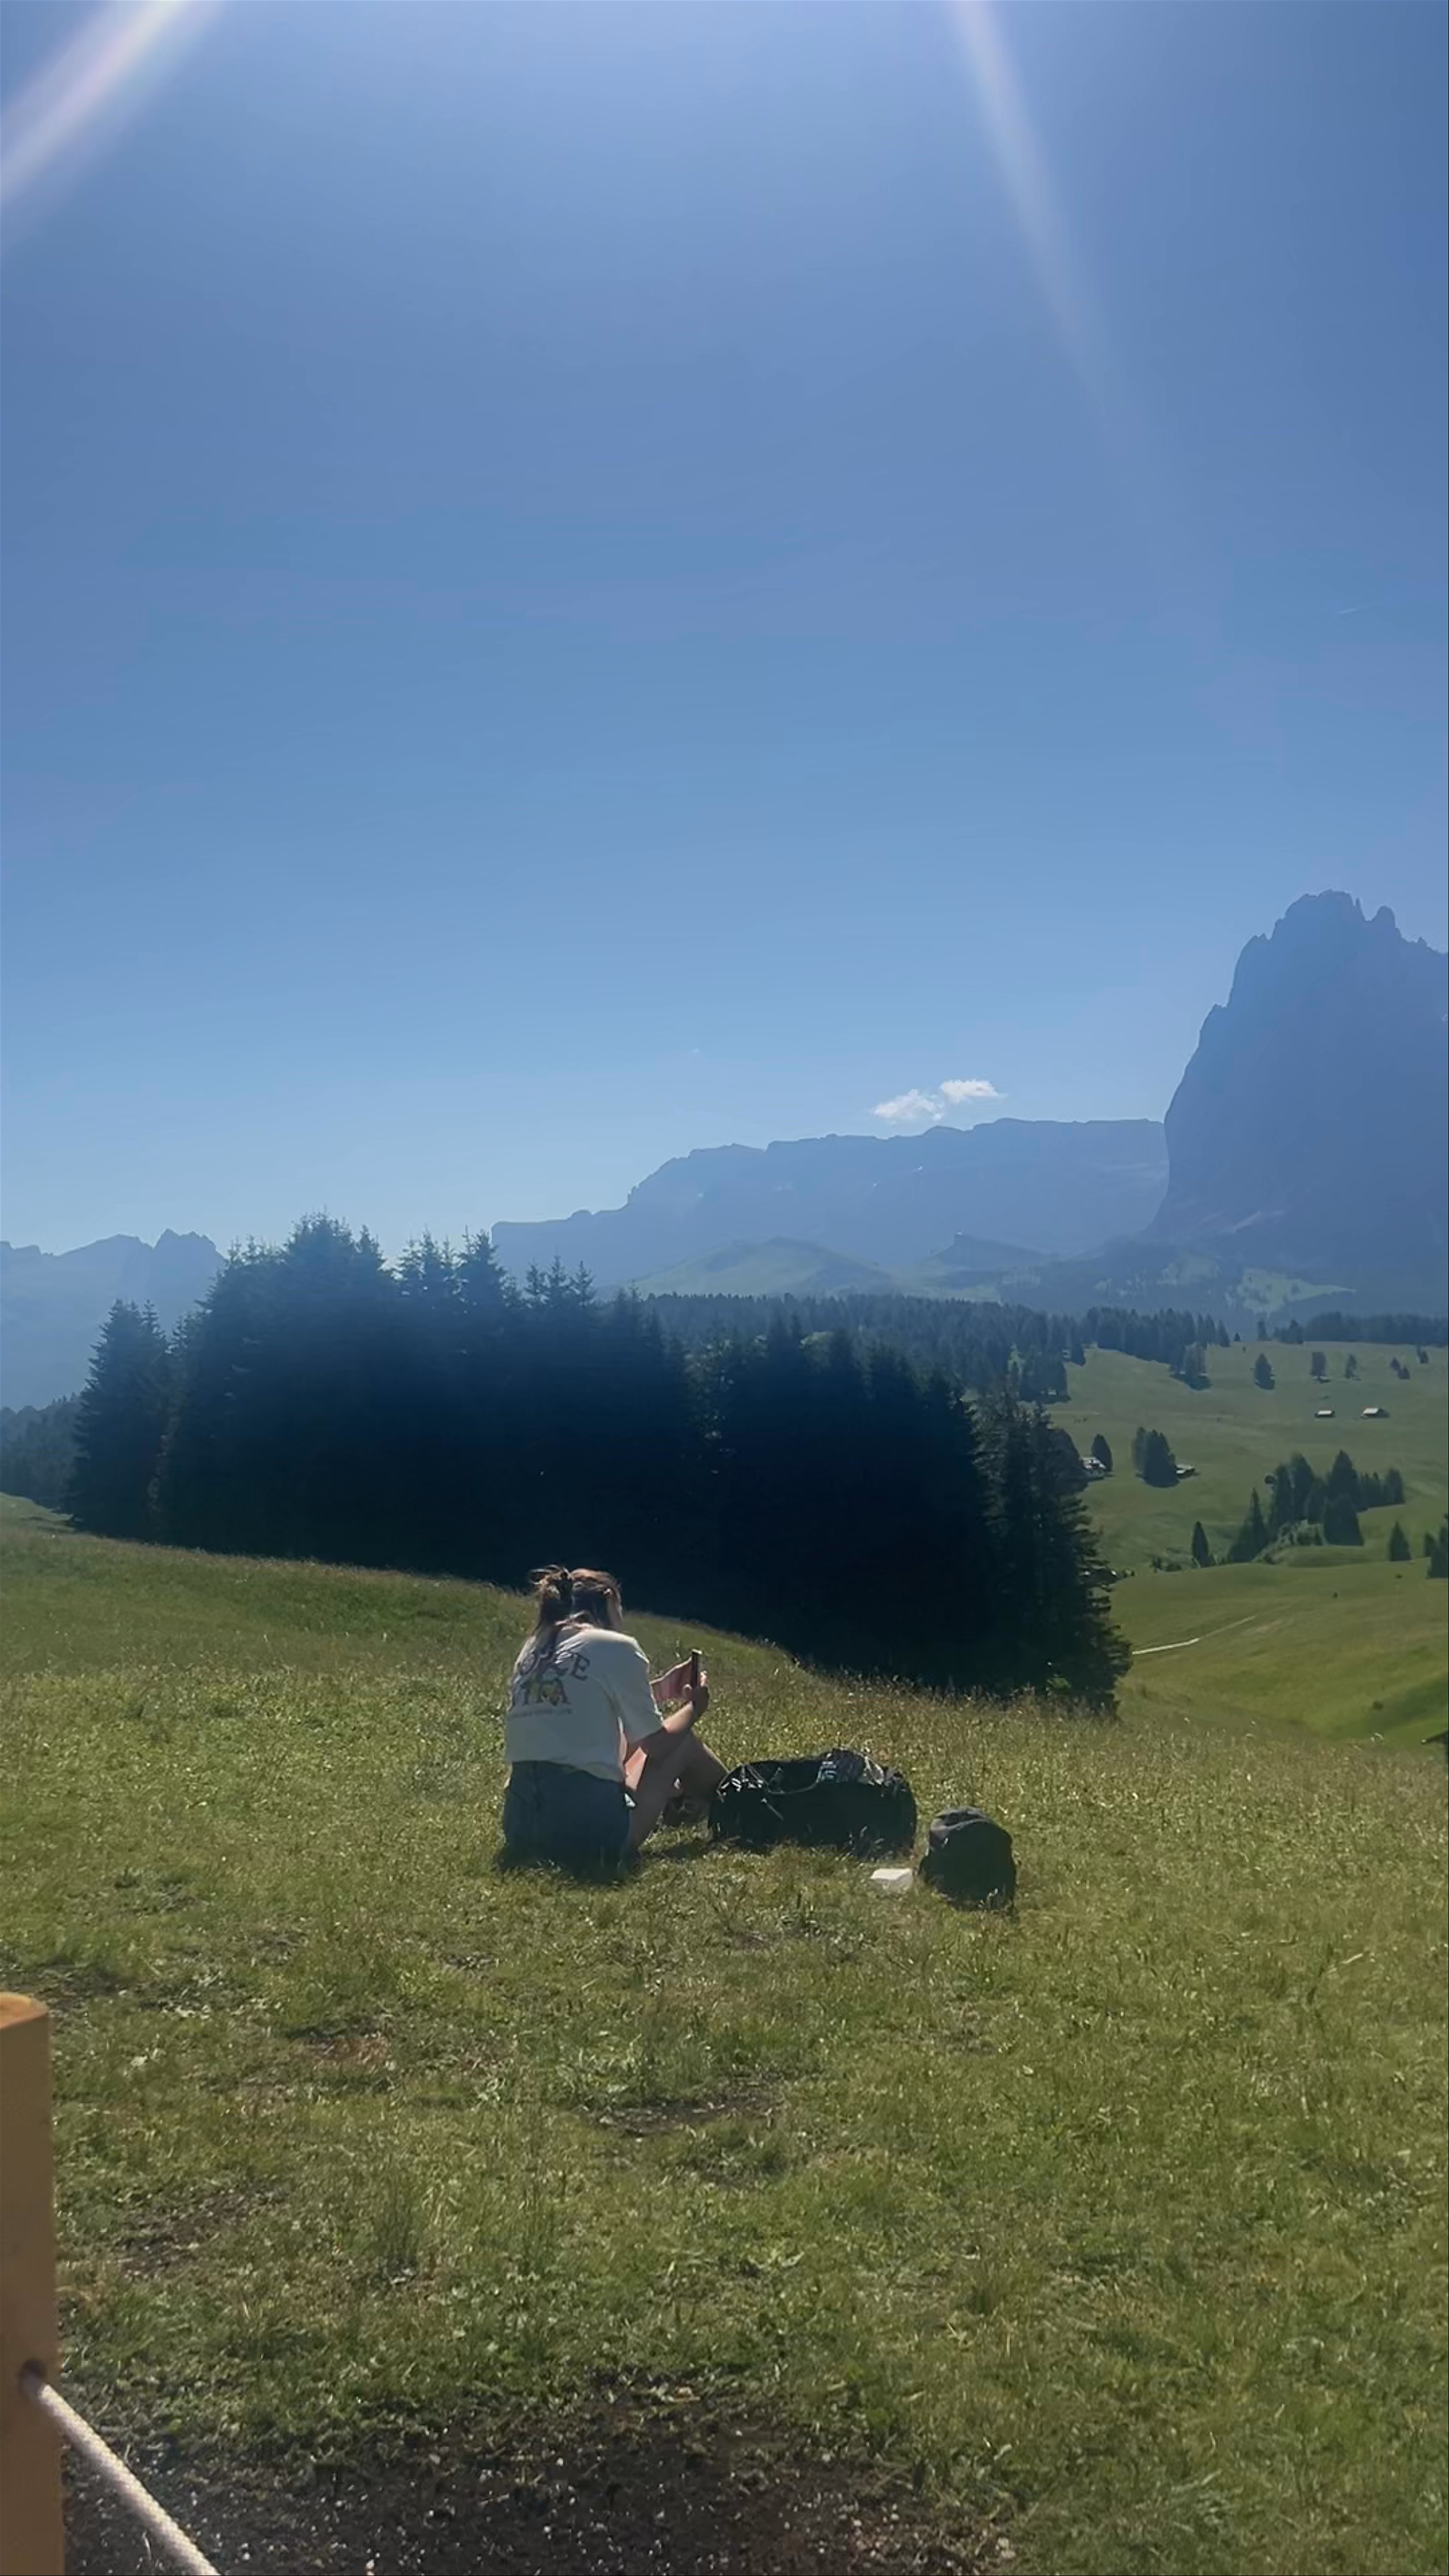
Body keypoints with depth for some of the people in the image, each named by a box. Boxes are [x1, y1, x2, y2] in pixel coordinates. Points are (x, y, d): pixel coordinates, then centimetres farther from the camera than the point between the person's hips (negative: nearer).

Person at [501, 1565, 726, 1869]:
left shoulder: (534, 1650, 15)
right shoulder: (618, 1648, -3)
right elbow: (656, 1744, 5)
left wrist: (658, 1692, 37)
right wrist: (693, 1708, 25)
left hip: (520, 1832, 7)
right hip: (592, 1829, -6)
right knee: (681, 1739, 19)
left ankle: (674, 1797, 51)